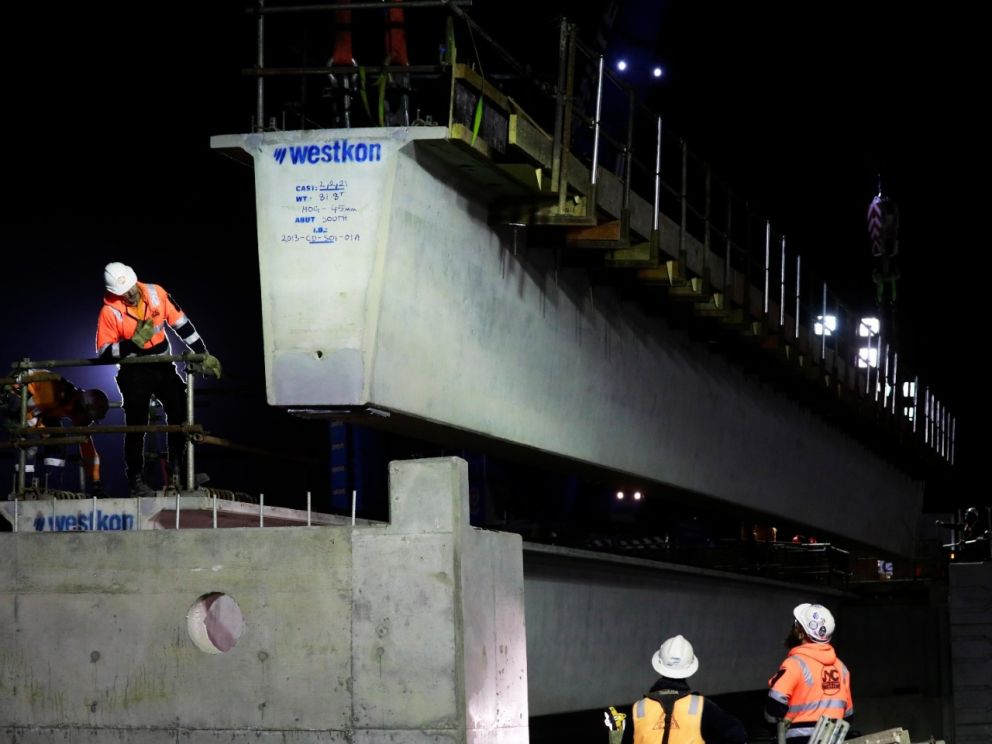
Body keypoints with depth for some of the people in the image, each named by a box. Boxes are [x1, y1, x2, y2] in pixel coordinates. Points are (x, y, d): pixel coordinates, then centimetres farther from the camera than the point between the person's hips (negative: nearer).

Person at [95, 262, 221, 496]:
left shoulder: (156, 294, -8)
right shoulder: (110, 311, -16)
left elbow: (181, 323, 0)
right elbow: (104, 352, -17)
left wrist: (202, 354, 0)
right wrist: (134, 342, -31)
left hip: (163, 367, 3)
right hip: (135, 373, -3)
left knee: (181, 411, -10)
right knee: (136, 426, -2)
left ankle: (177, 469, 0)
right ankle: (136, 481, 9)